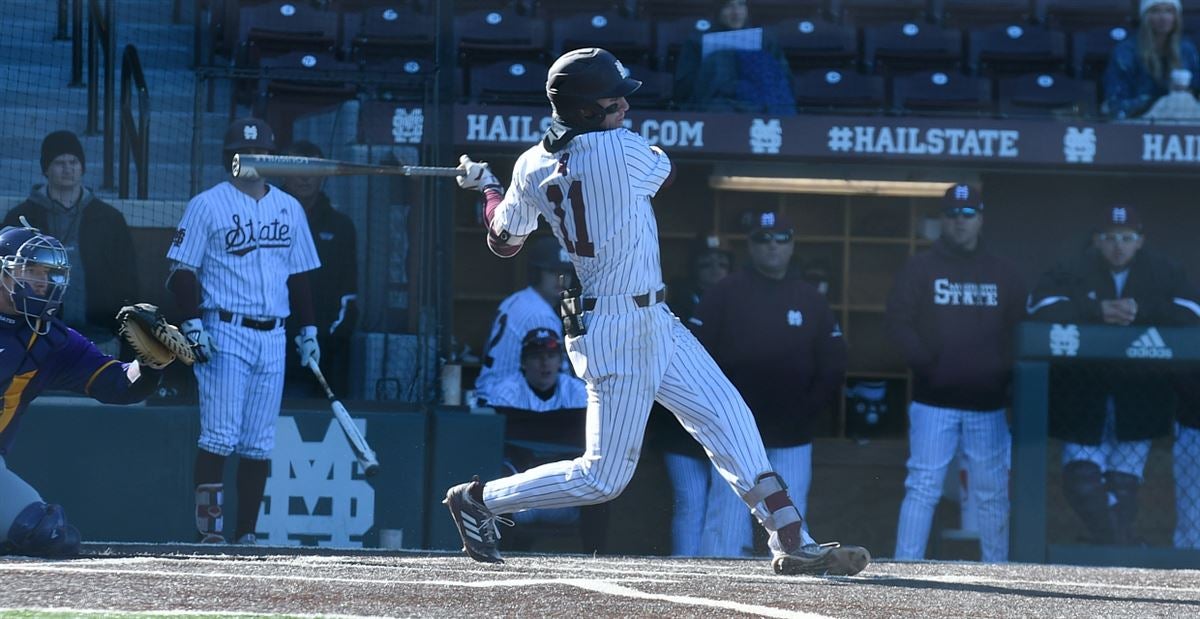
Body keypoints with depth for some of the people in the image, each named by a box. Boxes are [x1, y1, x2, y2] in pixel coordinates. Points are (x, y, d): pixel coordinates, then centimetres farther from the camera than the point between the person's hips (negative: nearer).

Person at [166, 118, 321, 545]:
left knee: (259, 446, 4)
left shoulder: (289, 209, 15)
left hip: (273, 338, 5)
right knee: (219, 438, -12)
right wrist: (193, 325, -14)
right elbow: (182, 271, -3)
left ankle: (246, 535, 7)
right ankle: (210, 533, -11)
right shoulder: (207, 205, 0)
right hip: (224, 336, -5)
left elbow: (298, 275, 21)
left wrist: (309, 329, 14)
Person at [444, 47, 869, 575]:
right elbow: (662, 167, 4)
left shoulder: (533, 166, -1)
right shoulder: (623, 150, -20)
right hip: (620, 332, -9)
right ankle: (477, 499, 11)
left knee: (725, 414, 7)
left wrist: (487, 187, 30)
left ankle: (791, 542, 7)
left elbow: (504, 240, 12)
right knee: (603, 477, -1)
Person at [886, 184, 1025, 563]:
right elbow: (898, 321, 0)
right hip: (934, 400, -2)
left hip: (988, 402, 2)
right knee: (923, 486, -7)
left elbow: (1021, 330, 10)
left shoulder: (1003, 273, 12)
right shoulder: (921, 268, 6)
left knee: (992, 493, 5)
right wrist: (925, 364, -13)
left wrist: (1005, 370, -6)